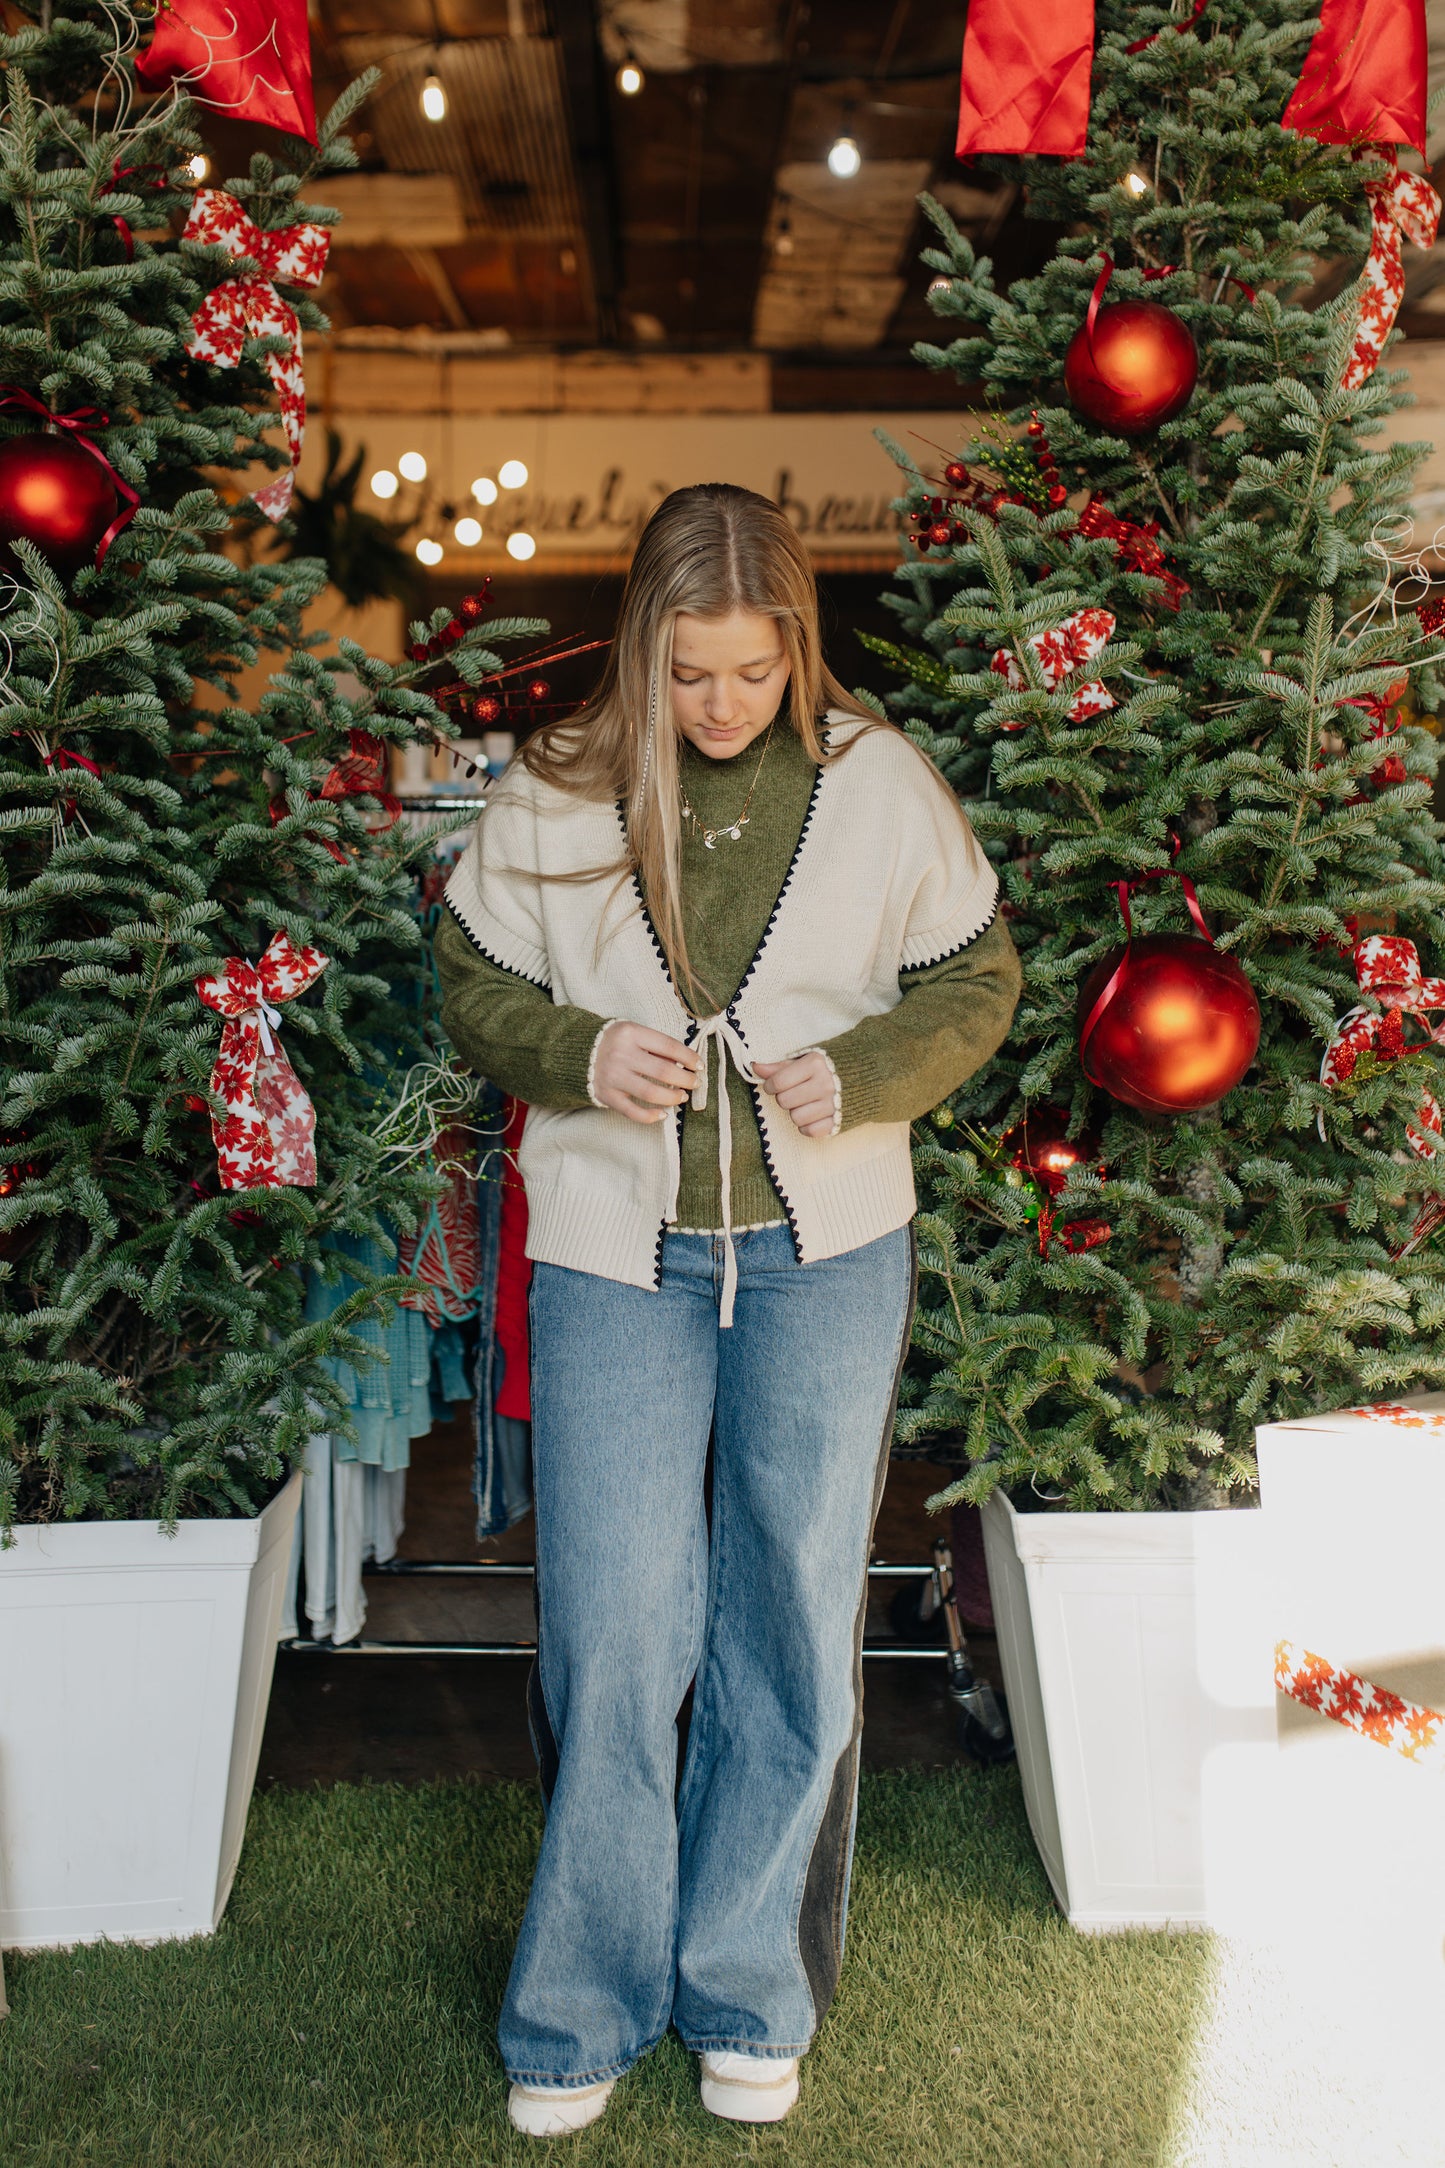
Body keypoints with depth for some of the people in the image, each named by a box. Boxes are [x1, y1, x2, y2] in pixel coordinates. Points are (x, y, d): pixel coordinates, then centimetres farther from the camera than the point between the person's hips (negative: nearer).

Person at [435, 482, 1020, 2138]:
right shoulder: (551, 795, -1)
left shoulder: (881, 784, -1)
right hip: (613, 1254, 0)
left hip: (826, 1253, 1)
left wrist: (860, 1073, -12)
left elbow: (976, 982, 6)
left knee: (794, 1621, 9)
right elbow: (474, 988, 7)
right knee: (611, 1628, 0)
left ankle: (748, 1996, 28)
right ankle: (586, 2008, 21)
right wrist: (582, 1056, -13)